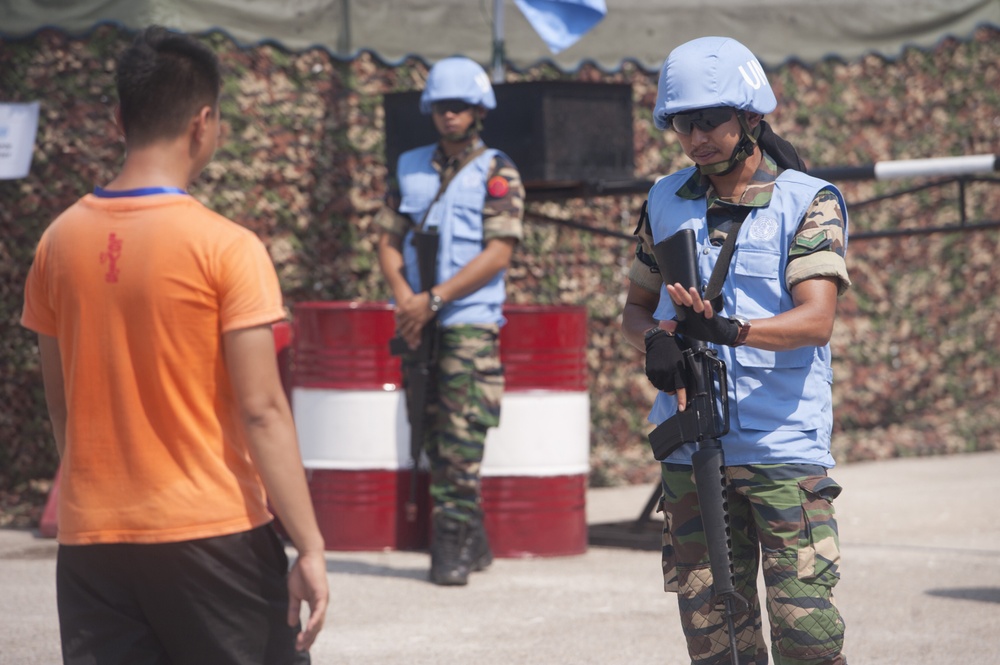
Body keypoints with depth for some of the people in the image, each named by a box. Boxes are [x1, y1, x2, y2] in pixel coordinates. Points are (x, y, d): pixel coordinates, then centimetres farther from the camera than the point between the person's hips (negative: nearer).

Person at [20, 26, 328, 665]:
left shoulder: (60, 241, 3)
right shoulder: (226, 248, -11)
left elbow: (60, 403, 11)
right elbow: (261, 411, -14)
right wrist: (310, 547, -11)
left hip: (92, 540, 4)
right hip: (211, 536, -4)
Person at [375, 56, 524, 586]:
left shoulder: (497, 173, -1)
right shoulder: (410, 168, 13)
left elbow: (498, 254, -10)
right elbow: (389, 239, 10)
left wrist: (434, 299, -15)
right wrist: (405, 299, -8)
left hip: (470, 322, -5)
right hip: (418, 324, 5)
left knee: (461, 439, -11)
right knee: (436, 440, 8)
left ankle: (451, 548, -10)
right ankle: (473, 543, 16)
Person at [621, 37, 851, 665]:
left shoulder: (809, 201, -2)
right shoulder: (667, 201, 12)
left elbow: (817, 319, -15)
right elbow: (636, 306, 20)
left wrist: (728, 329, -33)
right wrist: (655, 340, -4)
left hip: (785, 447, -4)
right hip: (690, 449, 4)